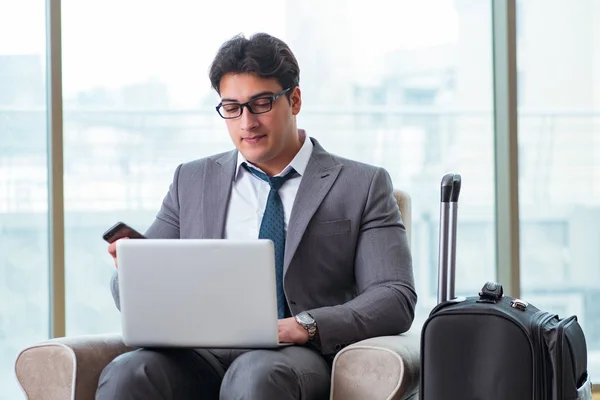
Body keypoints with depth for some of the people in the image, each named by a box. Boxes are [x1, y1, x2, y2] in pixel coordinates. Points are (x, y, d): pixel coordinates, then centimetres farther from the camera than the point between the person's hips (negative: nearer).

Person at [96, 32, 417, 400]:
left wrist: (301, 327, -17)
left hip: (301, 356, -2)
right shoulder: (192, 181, 20)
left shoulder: (362, 186, 11)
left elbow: (396, 300, 0)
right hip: (204, 354, 3)